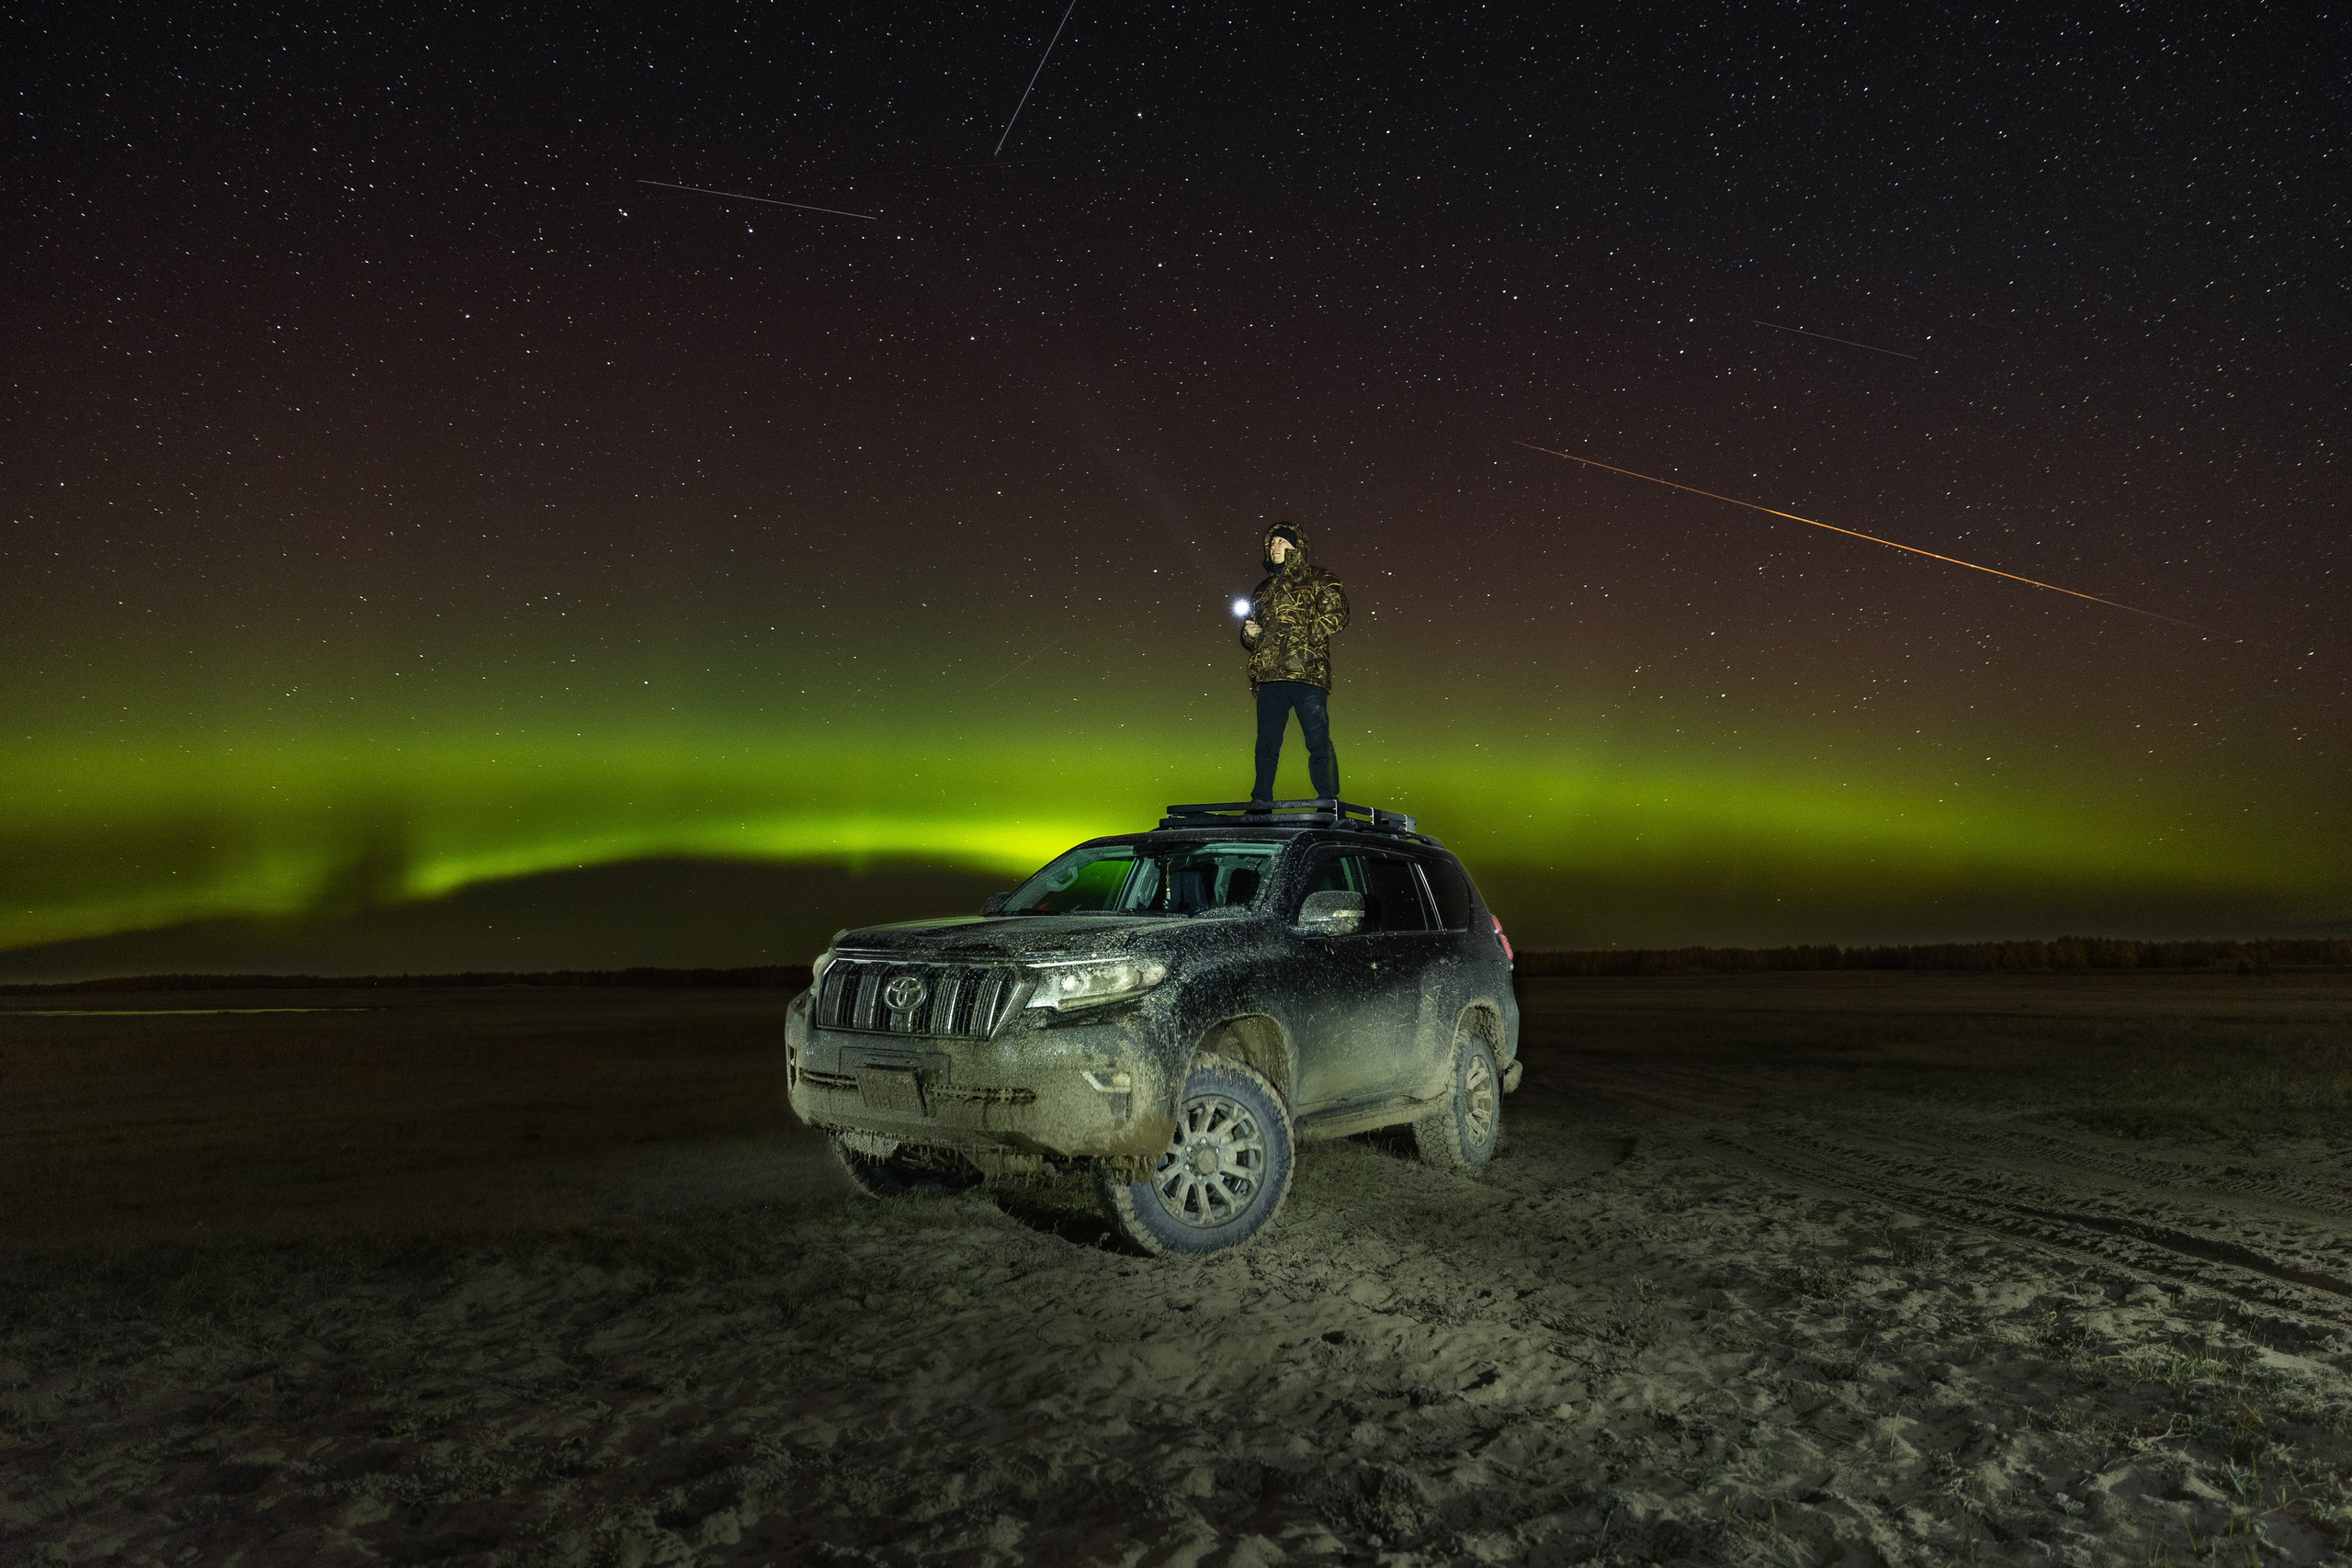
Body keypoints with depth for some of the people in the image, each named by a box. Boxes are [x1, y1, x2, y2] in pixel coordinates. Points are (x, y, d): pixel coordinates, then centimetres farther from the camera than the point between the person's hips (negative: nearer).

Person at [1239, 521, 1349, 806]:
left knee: (1318, 741, -9)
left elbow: (1335, 613, -2)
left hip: (1307, 672, -5)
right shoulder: (1262, 590, 27)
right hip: (1269, 675, 5)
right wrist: (1249, 633, 7)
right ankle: (1261, 802, 6)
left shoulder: (1317, 579, 12)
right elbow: (1250, 637, 31)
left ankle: (1329, 804, -8)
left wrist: (1304, 638, -12)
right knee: (1267, 741, 2)